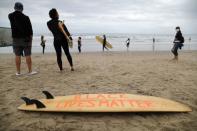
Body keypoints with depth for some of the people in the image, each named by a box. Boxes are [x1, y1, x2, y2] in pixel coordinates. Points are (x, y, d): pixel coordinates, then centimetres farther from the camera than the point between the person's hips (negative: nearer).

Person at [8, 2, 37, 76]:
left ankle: (18, 72, 7)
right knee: (28, 55, 0)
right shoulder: (25, 17, -7)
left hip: (16, 38, 3)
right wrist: (31, 37, 2)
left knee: (17, 56, 5)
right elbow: (30, 29, -7)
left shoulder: (10, 16, 1)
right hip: (26, 38, -2)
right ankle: (30, 71, 2)